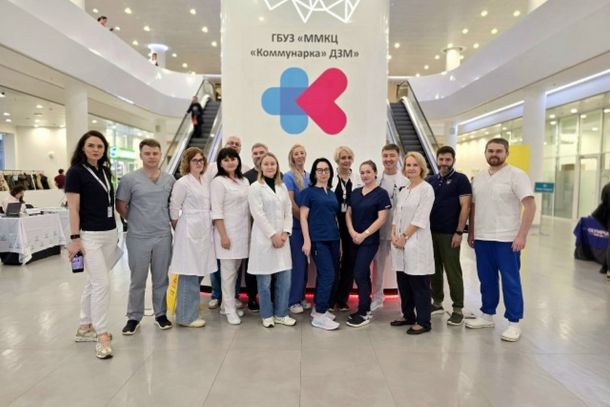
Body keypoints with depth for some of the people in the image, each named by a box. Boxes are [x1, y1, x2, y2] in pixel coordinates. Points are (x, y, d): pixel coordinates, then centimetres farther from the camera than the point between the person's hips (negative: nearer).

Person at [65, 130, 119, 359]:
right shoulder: (75, 172, -8)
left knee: (94, 282, 14)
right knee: (102, 284, -9)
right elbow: (73, 208, -12)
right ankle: (102, 335, 0)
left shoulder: (106, 171, 11)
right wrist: (74, 238, -16)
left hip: (109, 234, 7)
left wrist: (116, 230, 18)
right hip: (89, 236, -7)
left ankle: (85, 328, 27)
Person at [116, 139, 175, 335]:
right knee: (137, 280, 9)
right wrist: (136, 221, 4)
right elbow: (120, 206, 1)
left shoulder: (170, 179, 3)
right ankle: (133, 317, 24)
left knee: (161, 279, 12)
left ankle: (161, 314, 27)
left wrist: (168, 221, 6)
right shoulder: (129, 179, -6)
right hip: (138, 238, -2)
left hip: (163, 236, 2)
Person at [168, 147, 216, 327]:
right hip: (190, 232, -7)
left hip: (204, 232, 7)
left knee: (198, 273, 11)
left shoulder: (205, 182, 13)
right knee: (189, 274, -3)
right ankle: (186, 316, 6)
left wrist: (208, 227, 11)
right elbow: (174, 208, -6)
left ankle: (191, 308, 25)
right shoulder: (182, 183, -7)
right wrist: (179, 229, 1)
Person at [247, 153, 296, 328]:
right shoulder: (255, 187, -3)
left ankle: (281, 314, 20)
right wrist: (273, 235, -14)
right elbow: (258, 214, -11)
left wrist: (285, 233, -5)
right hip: (264, 238, -5)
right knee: (265, 281, 2)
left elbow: (288, 212, 9)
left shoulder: (282, 187, 14)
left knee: (285, 279, 5)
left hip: (282, 237, 5)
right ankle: (267, 315, 18)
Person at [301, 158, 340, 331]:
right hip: (318, 240, -6)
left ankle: (318, 308, 24)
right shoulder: (309, 192, -2)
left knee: (326, 275, 9)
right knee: (328, 275, -11)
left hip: (333, 239, 6)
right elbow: (303, 217, -6)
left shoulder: (332, 193, 15)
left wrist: (339, 238, 15)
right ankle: (319, 316, -3)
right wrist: (307, 240, -14)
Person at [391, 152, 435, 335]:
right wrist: (394, 235, -1)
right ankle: (408, 315, 26)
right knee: (403, 283, 13)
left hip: (417, 243, -7)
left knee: (419, 285, -1)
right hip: (400, 242, 7)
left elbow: (420, 218, -13)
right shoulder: (403, 191, 16)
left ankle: (423, 322, 10)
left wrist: (404, 236, -12)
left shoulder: (426, 189, -6)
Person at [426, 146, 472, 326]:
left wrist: (459, 232, -14)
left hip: (449, 234, -5)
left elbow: (465, 207, -8)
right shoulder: (430, 180, 10)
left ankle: (458, 309, 9)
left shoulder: (461, 179, -3)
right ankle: (437, 302, 25)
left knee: (453, 271, 0)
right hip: (431, 232, 5)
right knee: (434, 270, 12)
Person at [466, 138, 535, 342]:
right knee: (486, 280, 14)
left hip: (507, 239, -6)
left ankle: (514, 323, 13)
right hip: (482, 238, 6)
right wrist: (471, 233, 12)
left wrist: (522, 235, -19)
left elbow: (530, 206, -13)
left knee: (510, 282, 2)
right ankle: (487, 315, 28)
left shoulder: (516, 175, -8)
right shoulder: (479, 177, 11)